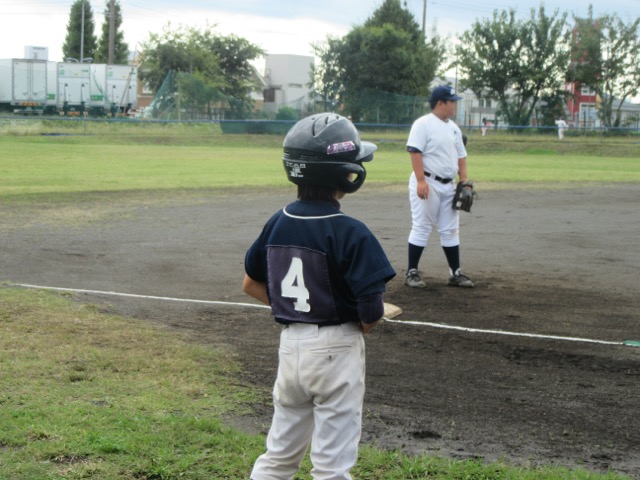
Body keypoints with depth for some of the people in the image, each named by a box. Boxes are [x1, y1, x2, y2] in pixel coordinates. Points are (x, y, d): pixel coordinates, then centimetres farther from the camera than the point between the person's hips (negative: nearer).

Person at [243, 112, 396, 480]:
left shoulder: (278, 223, 1)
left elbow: (251, 285, 12)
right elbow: (372, 313, -19)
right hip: (336, 350, -6)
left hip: (290, 344, 6)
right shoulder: (351, 233, -18)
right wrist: (360, 326, 2)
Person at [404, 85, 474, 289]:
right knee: (421, 228, -4)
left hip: (448, 185, 8)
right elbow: (415, 152, -17)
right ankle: (412, 272, 4)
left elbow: (461, 156, 18)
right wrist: (421, 180, -24)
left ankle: (455, 273, 15)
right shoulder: (423, 124, -10)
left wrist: (464, 181, 8)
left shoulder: (453, 128, 14)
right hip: (427, 183, -8)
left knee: (450, 230, 9)